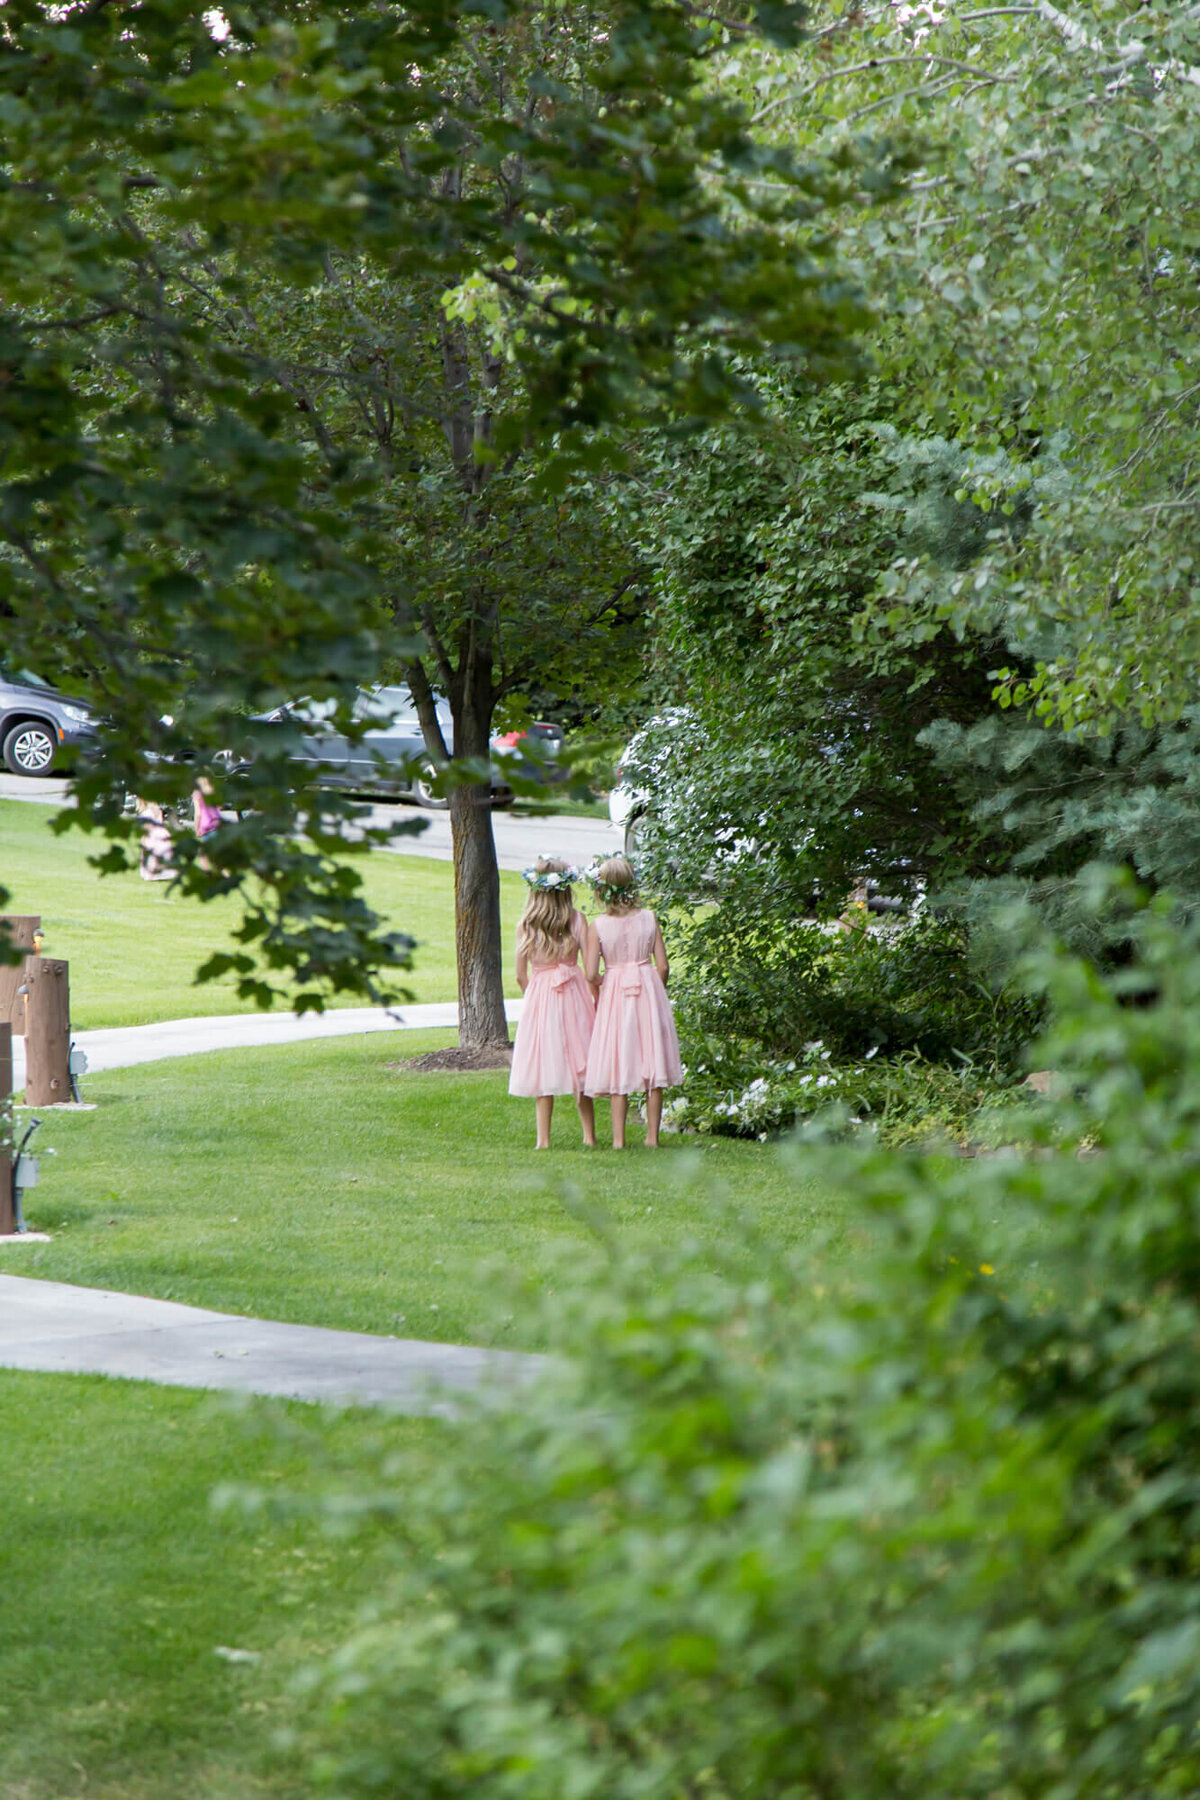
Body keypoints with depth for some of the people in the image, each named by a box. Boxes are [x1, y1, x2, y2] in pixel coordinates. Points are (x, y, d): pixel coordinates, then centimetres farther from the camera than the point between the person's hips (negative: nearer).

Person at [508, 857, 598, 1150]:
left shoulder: (526, 925, -4)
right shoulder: (576, 919, -5)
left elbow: (520, 976, -2)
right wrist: (596, 1001, 4)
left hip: (539, 994, 0)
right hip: (573, 994, 0)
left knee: (543, 1066, 5)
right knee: (578, 1067, 9)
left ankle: (543, 1138, 3)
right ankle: (589, 1135, 11)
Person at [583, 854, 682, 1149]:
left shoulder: (597, 926, -8)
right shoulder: (649, 918, -3)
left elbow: (591, 974, -11)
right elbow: (662, 966, -3)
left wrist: (603, 984, 10)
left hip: (615, 992, -1)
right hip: (648, 990, 1)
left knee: (619, 1070, 5)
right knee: (652, 1066, 8)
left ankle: (619, 1138, 3)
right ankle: (652, 1135, 10)